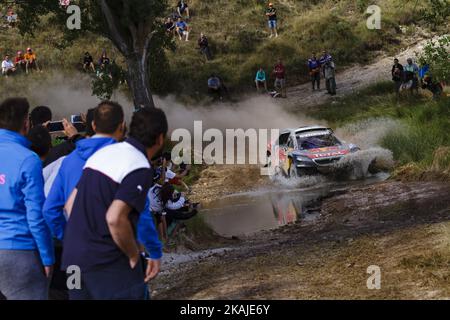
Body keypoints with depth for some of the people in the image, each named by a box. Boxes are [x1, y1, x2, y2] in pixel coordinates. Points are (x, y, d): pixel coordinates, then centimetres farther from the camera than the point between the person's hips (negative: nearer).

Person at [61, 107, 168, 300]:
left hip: (73, 256, 8)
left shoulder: (103, 153, 12)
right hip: (107, 262, -8)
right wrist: (134, 256, -11)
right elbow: (115, 219, -25)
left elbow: (70, 205, 15)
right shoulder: (140, 169, -14)